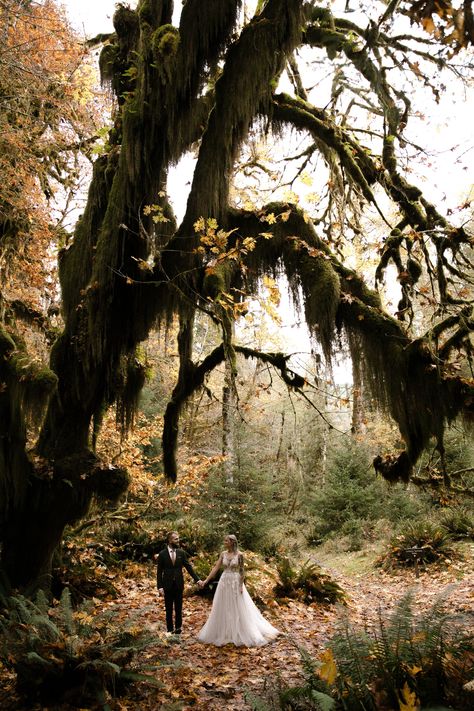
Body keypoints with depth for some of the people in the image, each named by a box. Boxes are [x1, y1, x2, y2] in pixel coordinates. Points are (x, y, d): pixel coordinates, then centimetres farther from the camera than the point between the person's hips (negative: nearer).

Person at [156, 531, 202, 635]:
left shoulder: (181, 552, -1)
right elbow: (159, 571, -5)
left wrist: (197, 579, -4)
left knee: (179, 608, 9)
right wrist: (160, 587, -10)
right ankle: (170, 628, 22)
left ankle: (178, 628, 23)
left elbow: (188, 567, 2)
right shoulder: (162, 554, -6)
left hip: (179, 584, 2)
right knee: (169, 609, 9)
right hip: (167, 585, -1)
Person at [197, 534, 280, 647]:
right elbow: (216, 568, 1)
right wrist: (206, 580, -5)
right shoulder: (223, 554, 2)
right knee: (223, 609, 9)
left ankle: (242, 635, 17)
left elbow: (241, 571, -8)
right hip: (224, 582, 4)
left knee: (238, 609, 3)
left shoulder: (239, 555, -10)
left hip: (236, 583, -4)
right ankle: (223, 634, 22)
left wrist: (241, 586, -13)